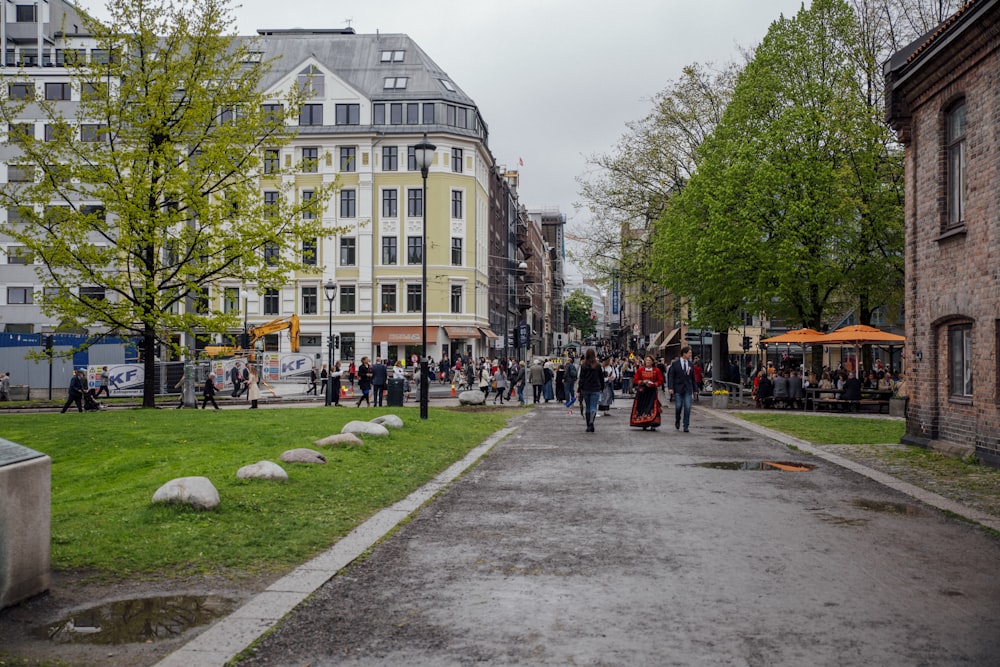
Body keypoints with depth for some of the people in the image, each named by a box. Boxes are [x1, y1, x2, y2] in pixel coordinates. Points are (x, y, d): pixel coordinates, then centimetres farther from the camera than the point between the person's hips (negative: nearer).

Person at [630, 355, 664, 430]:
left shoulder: (656, 370, 5)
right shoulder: (640, 369, 6)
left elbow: (660, 381, 5)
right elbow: (635, 380, 7)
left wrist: (653, 384, -12)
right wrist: (642, 382, -10)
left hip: (652, 391, -1)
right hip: (642, 391, 1)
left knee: (653, 407, -10)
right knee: (642, 407, -2)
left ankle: (653, 425, -10)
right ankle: (644, 424, 8)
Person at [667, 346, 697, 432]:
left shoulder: (690, 364, 9)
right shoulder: (675, 363, -2)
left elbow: (693, 377, 13)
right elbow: (670, 376, -4)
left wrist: (694, 390, 13)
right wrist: (670, 388, -13)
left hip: (688, 389, 2)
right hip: (678, 389, -2)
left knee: (687, 407, -4)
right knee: (678, 406, -1)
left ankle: (686, 426, 1)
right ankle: (677, 421, 27)